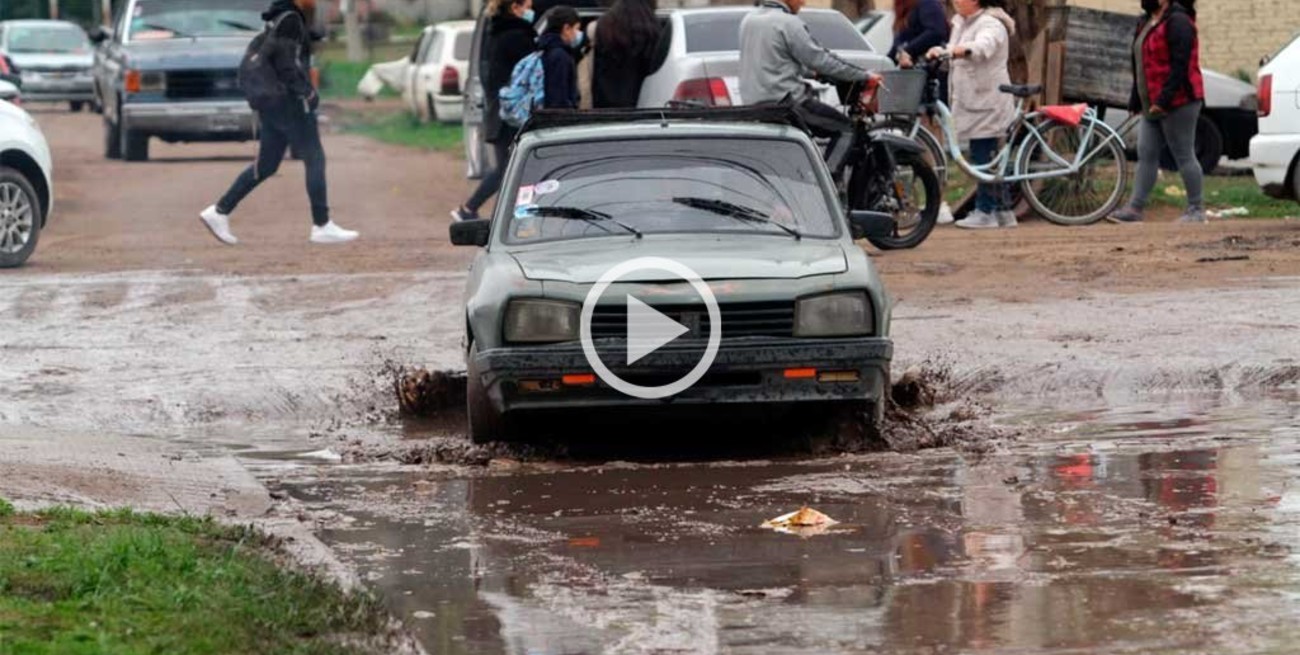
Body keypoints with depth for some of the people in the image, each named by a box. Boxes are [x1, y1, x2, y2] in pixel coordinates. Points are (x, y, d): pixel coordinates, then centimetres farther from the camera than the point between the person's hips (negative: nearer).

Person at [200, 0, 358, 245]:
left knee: (266, 165, 11)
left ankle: (220, 212, 8)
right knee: (315, 159, -3)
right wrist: (306, 91, -22)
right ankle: (322, 226, -2)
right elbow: (284, 60, -23)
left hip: (271, 105, 10)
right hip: (290, 102, -10)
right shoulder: (290, 20, -13)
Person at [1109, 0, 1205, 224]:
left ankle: (1196, 210, 2)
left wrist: (1164, 100, -25)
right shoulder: (1147, 23, 17)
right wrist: (1135, 101, 19)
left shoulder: (1177, 22, -14)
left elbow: (1180, 65, -21)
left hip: (1177, 105, -10)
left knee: (1184, 156, -4)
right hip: (1152, 107, 10)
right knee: (1146, 155, 5)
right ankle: (1135, 208, 5)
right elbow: (1139, 67, 22)